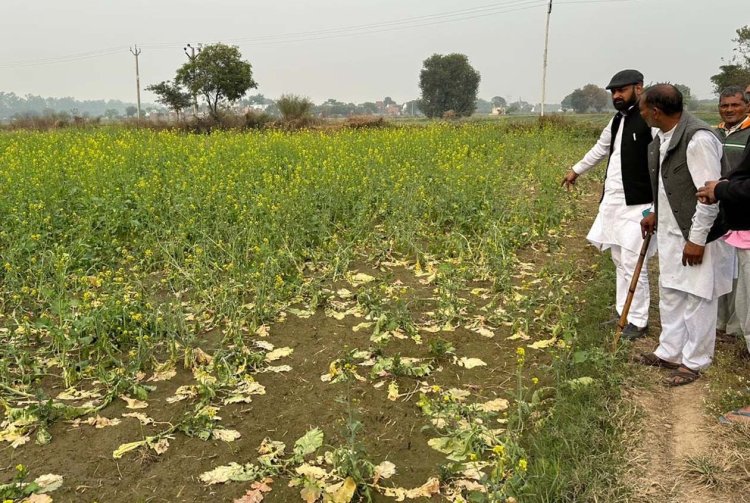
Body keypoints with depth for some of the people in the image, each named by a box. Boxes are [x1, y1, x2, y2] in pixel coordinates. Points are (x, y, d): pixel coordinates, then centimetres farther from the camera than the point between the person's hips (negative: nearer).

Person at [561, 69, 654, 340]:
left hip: (637, 205, -8)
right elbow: (601, 148, 31)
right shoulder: (617, 120, 14)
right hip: (612, 201, 9)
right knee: (619, 261, 15)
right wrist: (576, 169, 42)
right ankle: (623, 314, 28)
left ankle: (638, 322, 11)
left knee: (633, 264, -4)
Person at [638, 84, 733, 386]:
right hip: (670, 231, 9)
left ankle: (694, 362, 20)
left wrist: (697, 239, -20)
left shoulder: (698, 138, -23)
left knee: (697, 300, 5)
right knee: (670, 294, 17)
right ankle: (670, 352, 32)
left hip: (694, 236, -9)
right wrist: (656, 214, 20)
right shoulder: (664, 137, 5)